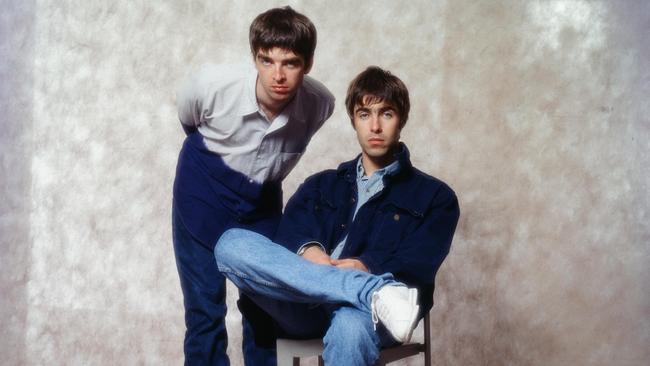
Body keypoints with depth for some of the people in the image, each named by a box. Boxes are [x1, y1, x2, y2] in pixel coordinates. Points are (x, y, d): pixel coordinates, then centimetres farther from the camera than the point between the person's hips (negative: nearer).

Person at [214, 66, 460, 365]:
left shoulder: (435, 196, 16)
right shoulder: (320, 185, 26)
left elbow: (417, 265, -1)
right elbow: (288, 236, 7)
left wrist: (369, 268, -21)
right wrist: (308, 251, -17)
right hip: (305, 308, 4)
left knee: (350, 325, -42)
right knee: (232, 244, -25)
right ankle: (377, 293, -35)